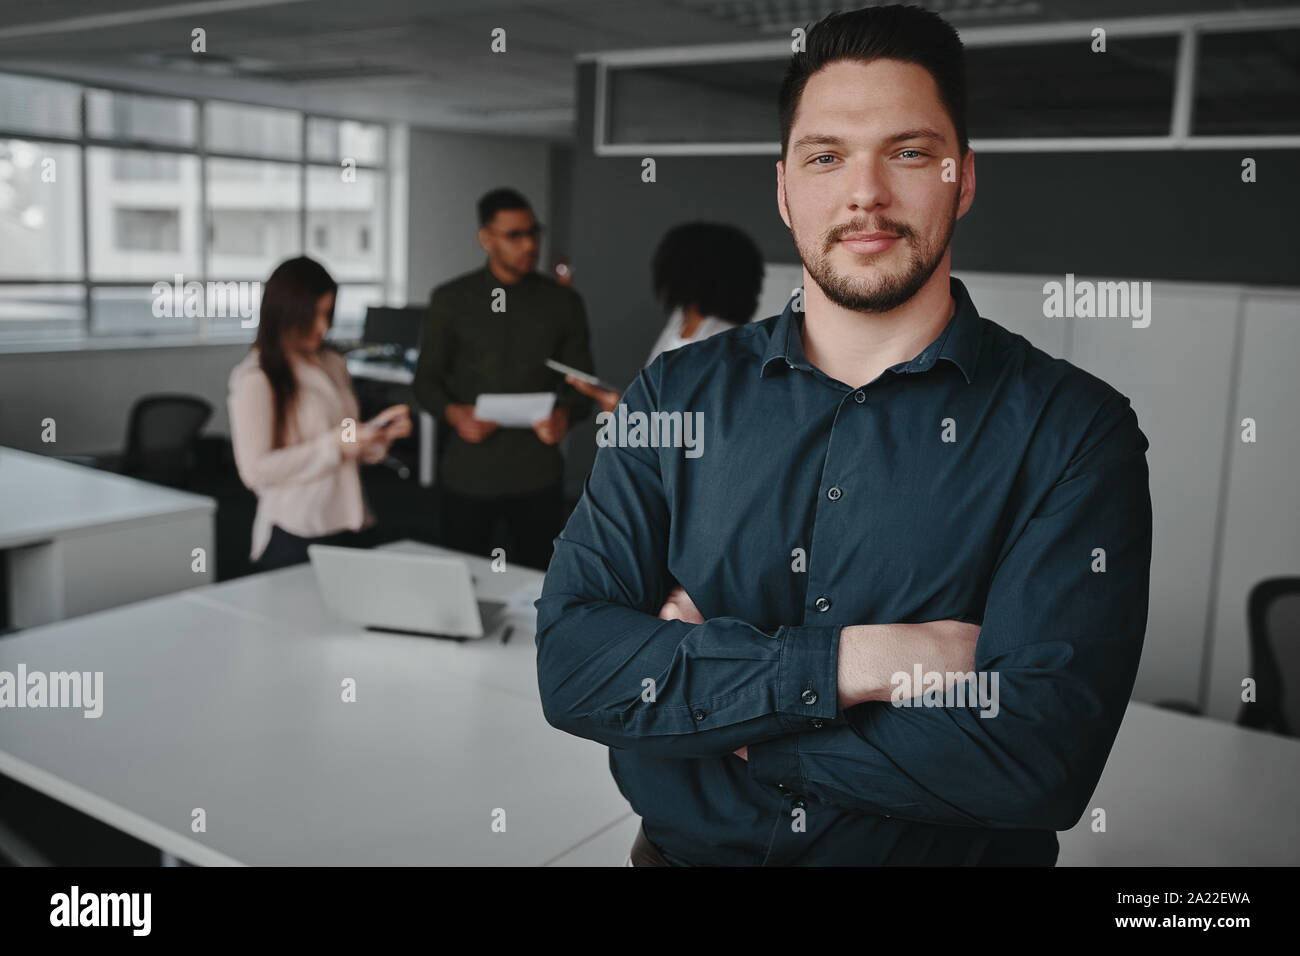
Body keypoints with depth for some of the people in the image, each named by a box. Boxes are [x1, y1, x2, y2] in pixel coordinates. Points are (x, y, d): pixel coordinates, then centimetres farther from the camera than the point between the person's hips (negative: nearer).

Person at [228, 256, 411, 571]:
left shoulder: (333, 365, 14)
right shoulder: (256, 379, -7)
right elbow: (255, 470, -15)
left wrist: (381, 432, 0)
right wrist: (334, 446, -17)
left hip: (354, 529, 6)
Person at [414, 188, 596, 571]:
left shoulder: (563, 302, 6)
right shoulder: (451, 300, 3)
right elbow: (426, 380, 7)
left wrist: (565, 414, -14)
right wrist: (452, 412, -14)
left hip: (538, 477, 1)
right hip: (467, 474, 0)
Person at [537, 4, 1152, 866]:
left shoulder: (1075, 430, -6)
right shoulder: (677, 394, 2)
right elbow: (569, 664, -7)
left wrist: (694, 689, -11)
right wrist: (846, 663, -17)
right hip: (682, 848, 3)